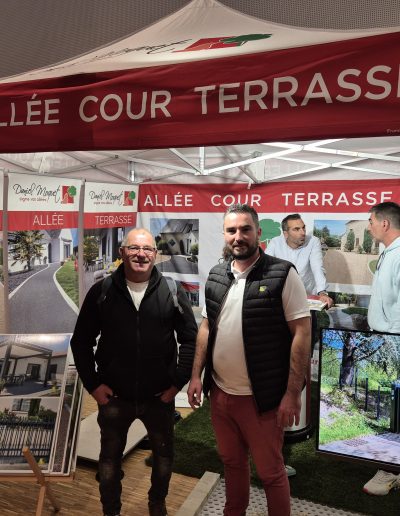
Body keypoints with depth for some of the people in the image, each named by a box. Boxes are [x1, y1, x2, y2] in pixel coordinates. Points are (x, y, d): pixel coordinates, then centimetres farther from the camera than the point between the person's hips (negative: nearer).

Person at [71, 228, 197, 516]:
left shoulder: (173, 292, -6)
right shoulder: (101, 292, -6)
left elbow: (191, 339, -1)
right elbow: (81, 341, 1)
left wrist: (178, 382, -5)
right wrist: (92, 383, -4)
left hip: (160, 396, 1)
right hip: (113, 396, 0)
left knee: (164, 454, 20)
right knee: (110, 457, 17)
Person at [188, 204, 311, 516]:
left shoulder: (283, 274, -13)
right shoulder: (216, 276, 4)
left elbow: (301, 333, -13)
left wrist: (292, 393, -15)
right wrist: (196, 375, 7)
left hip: (261, 396, -5)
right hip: (219, 392, 5)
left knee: (271, 472, 11)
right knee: (231, 461, 23)